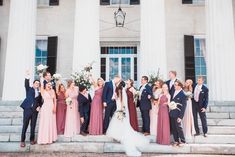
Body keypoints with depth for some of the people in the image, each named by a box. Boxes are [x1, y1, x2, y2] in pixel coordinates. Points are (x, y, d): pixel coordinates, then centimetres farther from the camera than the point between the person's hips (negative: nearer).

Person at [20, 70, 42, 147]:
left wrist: (39, 106, -3)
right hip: (27, 109, -3)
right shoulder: (29, 89, 6)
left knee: (33, 126, 8)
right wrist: (27, 78, -34)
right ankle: (22, 141, 5)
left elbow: (40, 101, 18)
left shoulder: (39, 92, 14)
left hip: (35, 110, 3)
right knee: (25, 126, -1)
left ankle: (32, 139, 17)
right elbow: (26, 85, -15)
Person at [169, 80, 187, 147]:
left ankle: (182, 141, 16)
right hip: (172, 114, 7)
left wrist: (180, 117, -15)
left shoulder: (183, 95, -12)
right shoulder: (173, 92, 8)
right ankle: (176, 141, 23)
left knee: (178, 128, 1)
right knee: (173, 128, 11)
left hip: (177, 114, -7)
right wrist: (170, 104, 2)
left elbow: (183, 106, -13)